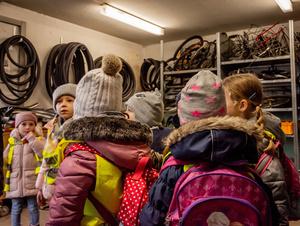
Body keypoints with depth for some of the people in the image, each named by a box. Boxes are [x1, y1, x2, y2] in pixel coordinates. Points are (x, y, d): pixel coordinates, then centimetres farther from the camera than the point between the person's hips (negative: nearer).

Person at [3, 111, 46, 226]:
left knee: (33, 208, 8)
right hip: (15, 182, 2)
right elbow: (5, 159, 16)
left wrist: (32, 139, -19)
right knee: (16, 209, 12)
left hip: (32, 182, -2)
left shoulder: (38, 139, 1)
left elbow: (45, 153, -17)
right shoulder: (12, 141, 7)